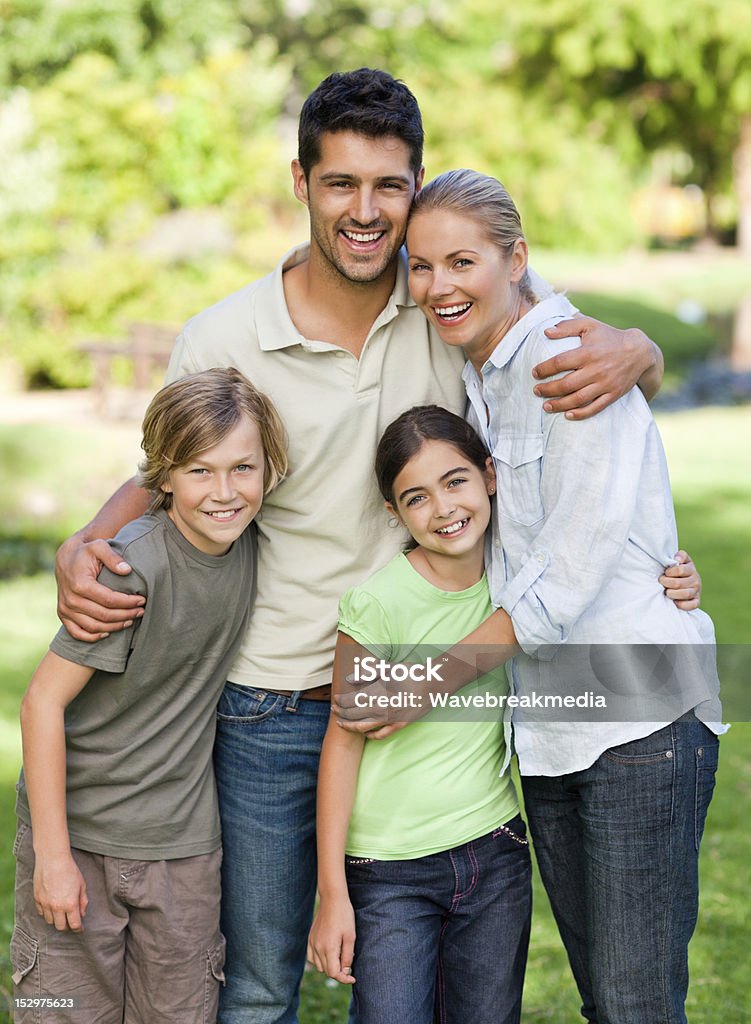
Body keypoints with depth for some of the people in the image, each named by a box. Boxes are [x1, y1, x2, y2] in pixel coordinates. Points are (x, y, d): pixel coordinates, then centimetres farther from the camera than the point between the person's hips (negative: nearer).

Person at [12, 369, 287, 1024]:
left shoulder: (246, 543, -3)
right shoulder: (133, 567, -21)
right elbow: (44, 701, -18)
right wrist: (53, 856, -17)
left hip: (183, 846, 5)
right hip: (79, 834, -5)